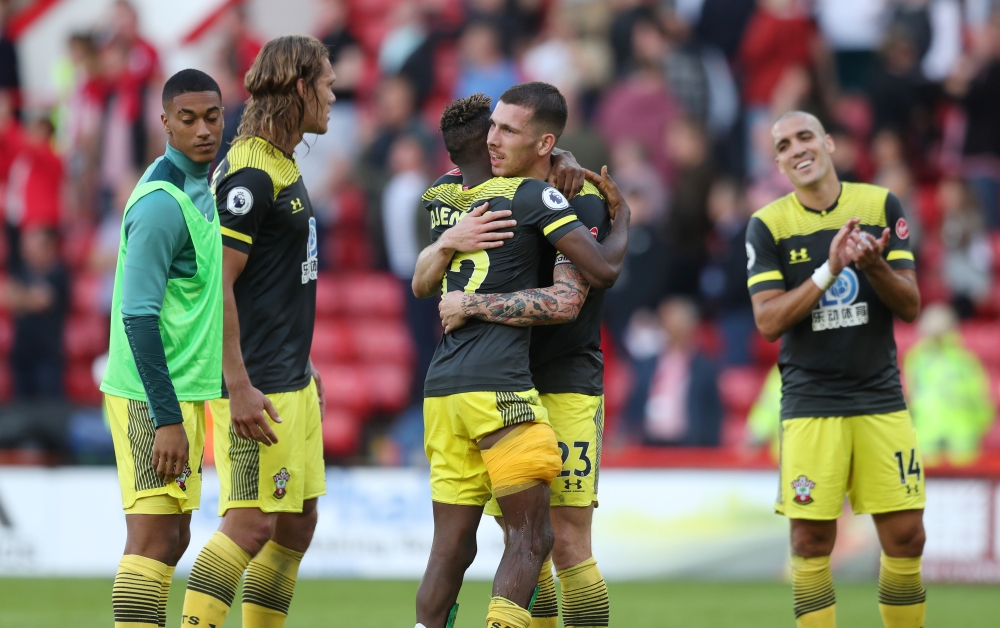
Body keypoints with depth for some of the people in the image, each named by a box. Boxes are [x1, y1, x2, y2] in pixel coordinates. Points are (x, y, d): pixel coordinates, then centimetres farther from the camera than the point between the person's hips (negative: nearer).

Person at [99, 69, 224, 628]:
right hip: (152, 395, -10)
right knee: (154, 536, -11)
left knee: (174, 538, 12)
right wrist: (167, 418, -24)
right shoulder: (162, 204, -18)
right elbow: (138, 316, -21)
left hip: (187, 392, 10)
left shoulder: (200, 189, 12)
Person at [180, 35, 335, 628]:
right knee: (253, 522, -11)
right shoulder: (250, 172, -17)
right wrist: (239, 387, -24)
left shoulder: (283, 166, 15)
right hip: (259, 385, -10)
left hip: (292, 380, 10)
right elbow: (216, 283, -21)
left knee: (299, 522, 11)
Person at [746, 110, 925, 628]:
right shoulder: (768, 225, -1)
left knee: (905, 537, -1)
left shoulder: (881, 206, 2)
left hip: (880, 398, 1)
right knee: (811, 540, -4)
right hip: (810, 405, -1)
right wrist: (830, 269, -20)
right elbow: (768, 322, -9)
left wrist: (874, 265, -21)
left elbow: (909, 305, 0)